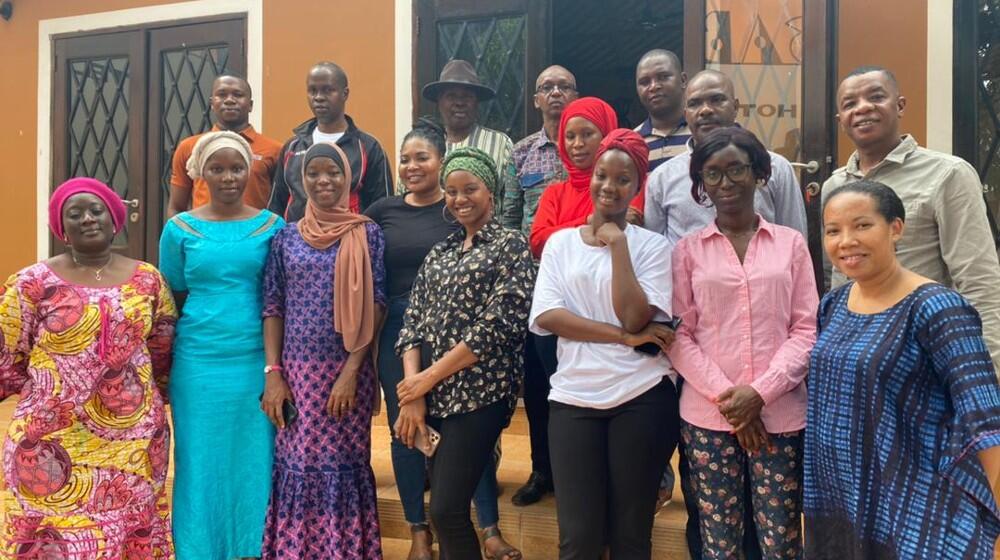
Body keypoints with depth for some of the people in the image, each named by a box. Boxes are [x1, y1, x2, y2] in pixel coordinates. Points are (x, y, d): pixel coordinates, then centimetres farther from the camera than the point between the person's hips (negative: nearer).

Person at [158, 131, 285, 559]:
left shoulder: (272, 226, 2)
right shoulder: (180, 229, 2)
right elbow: (170, 302, 8)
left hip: (257, 362, 0)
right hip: (198, 364, 0)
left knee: (254, 462, 7)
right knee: (202, 462, 8)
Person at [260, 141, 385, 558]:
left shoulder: (367, 234, 0)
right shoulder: (286, 238, 6)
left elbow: (374, 307, -4)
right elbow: (272, 308, 5)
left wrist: (350, 372, -11)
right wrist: (272, 374, -3)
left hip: (348, 370, -2)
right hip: (297, 370, 2)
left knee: (343, 462, 3)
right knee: (297, 463, 4)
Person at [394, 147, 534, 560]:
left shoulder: (511, 247, -3)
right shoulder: (439, 254, 16)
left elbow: (496, 328, -13)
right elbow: (413, 323, 8)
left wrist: (427, 379, -12)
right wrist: (412, 396, -6)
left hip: (479, 395, -6)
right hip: (434, 396, 6)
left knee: (446, 511, -8)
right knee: (449, 507, 9)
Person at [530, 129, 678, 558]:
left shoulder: (652, 245, 2)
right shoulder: (560, 242, 8)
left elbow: (635, 317, -11)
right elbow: (546, 316, -5)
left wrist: (618, 244, -9)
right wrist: (625, 338, -11)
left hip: (642, 397, -1)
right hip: (574, 397, 1)